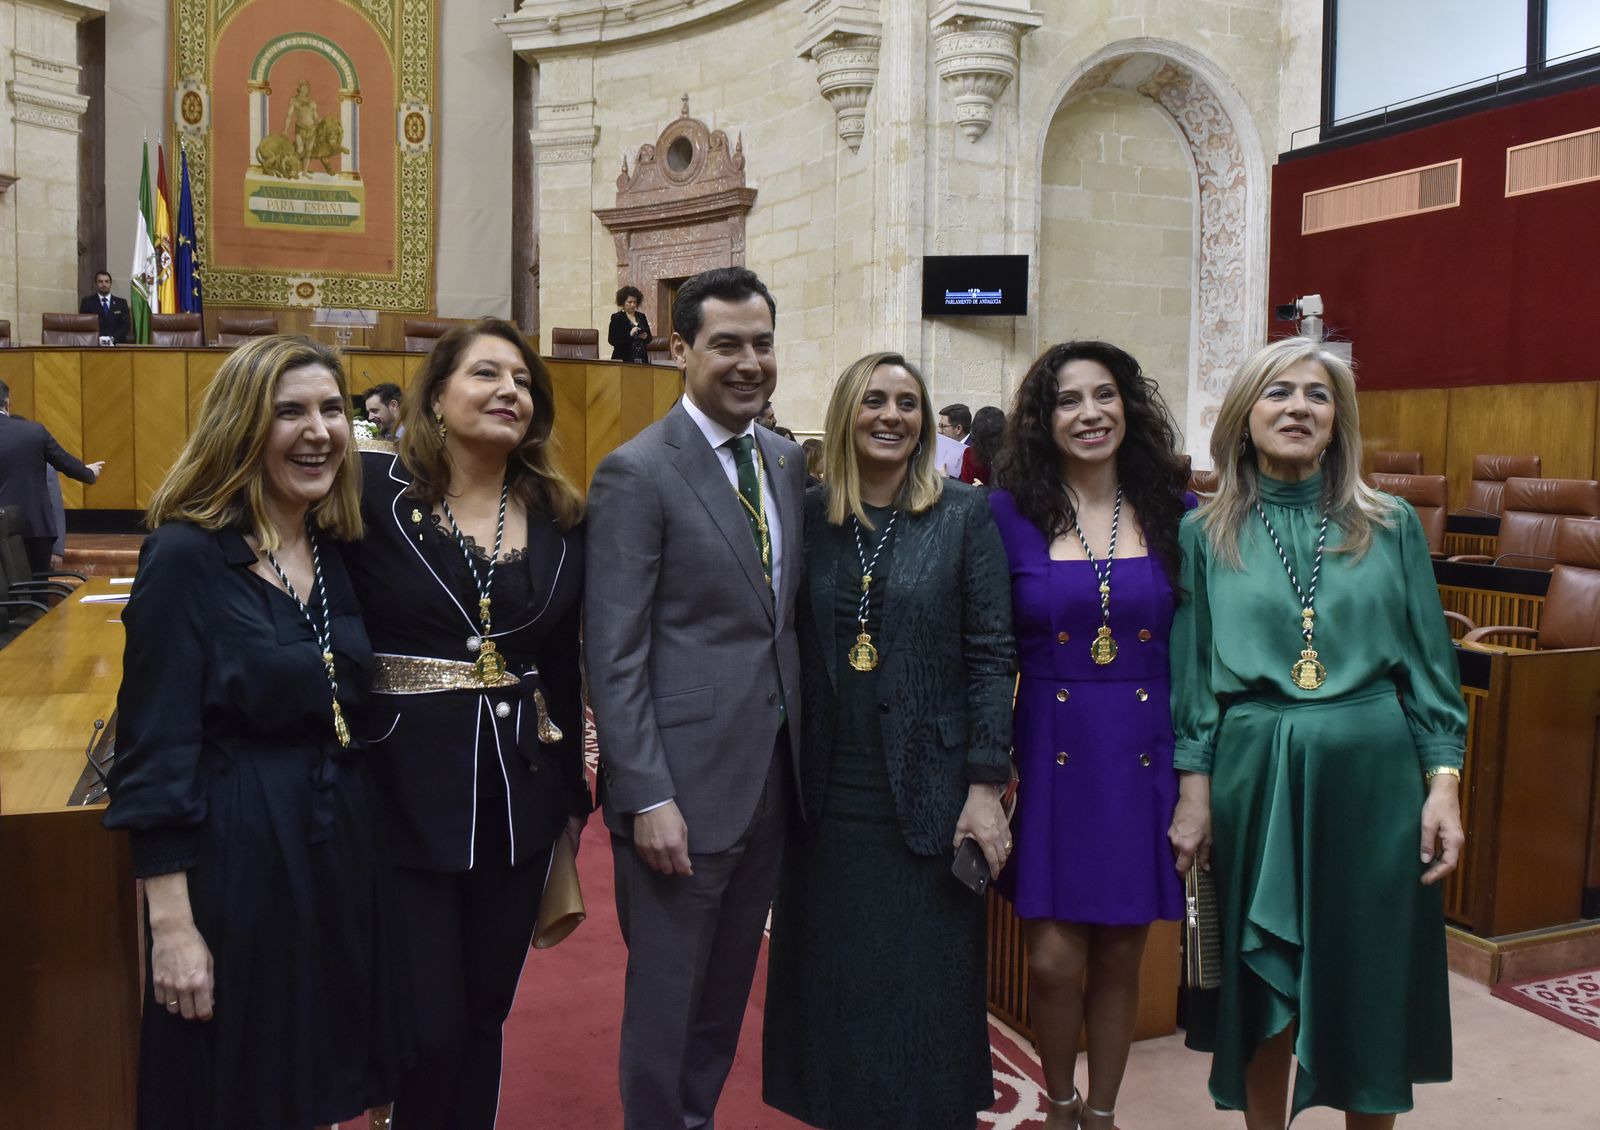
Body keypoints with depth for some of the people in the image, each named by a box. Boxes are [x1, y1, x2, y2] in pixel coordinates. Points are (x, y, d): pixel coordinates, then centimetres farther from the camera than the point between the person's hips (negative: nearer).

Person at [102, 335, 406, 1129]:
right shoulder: (184, 557, -13)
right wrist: (172, 923, -16)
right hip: (234, 857, -6)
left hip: (342, 840, 6)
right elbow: (154, 752, -14)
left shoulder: (341, 554, 6)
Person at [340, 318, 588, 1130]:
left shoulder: (559, 517, 5)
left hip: (520, 797, 4)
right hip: (406, 794, -4)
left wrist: (574, 792, 15)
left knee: (486, 1012, 17)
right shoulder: (371, 489, -9)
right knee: (429, 1024, 4)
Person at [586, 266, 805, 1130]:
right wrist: (648, 799, -17)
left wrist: (803, 756, 7)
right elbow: (613, 655, -14)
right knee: (667, 995, 9)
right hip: (682, 784, -6)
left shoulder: (788, 462, 8)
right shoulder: (636, 473, -12)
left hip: (770, 778, 7)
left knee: (728, 987, 20)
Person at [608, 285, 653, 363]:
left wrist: (645, 336, -7)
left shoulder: (641, 316, 13)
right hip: (623, 359, -4)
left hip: (641, 359, 4)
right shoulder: (616, 317, -1)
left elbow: (649, 338, 16)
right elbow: (612, 340, -10)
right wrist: (630, 334, -20)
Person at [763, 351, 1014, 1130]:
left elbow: (990, 655, -5)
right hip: (829, 797, 3)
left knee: (928, 990, 8)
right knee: (833, 984, 13)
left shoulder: (965, 516, -3)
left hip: (927, 797, -2)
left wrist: (986, 786, -9)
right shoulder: (808, 516, 3)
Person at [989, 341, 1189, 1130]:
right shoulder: (1009, 513, -3)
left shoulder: (1175, 514, 2)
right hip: (1049, 756, -1)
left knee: (1118, 955, 11)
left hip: (1143, 758, 2)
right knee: (1054, 959, 0)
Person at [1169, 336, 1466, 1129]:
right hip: (1254, 779, 0)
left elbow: (1429, 664, 5)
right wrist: (1193, 788, -3)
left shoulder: (1391, 526, 5)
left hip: (1372, 777, 1)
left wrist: (1443, 783, -3)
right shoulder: (1206, 535, 3)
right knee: (1262, 986, 10)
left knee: (1373, 986, 10)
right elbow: (1191, 672, 2)